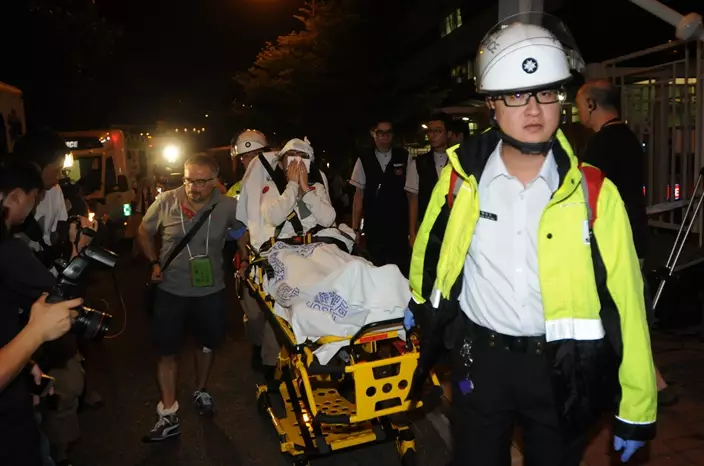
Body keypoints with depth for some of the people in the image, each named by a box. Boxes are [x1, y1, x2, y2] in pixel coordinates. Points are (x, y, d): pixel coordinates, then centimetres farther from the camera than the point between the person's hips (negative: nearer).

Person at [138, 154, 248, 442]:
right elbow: (144, 232, 3)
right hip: (171, 291, -1)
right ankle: (169, 416, 15)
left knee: (207, 344, 20)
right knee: (167, 351, 3)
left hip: (211, 291, 1)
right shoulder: (165, 202, -15)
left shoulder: (227, 207, -16)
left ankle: (201, 392, 45)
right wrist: (155, 262, -5)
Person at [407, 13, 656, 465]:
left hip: (561, 367, 0)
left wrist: (638, 407, -6)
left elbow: (624, 299, -9)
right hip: (480, 359, 1)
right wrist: (422, 306, 25)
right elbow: (429, 252, 10)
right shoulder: (460, 180, -8)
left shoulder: (594, 193, -11)